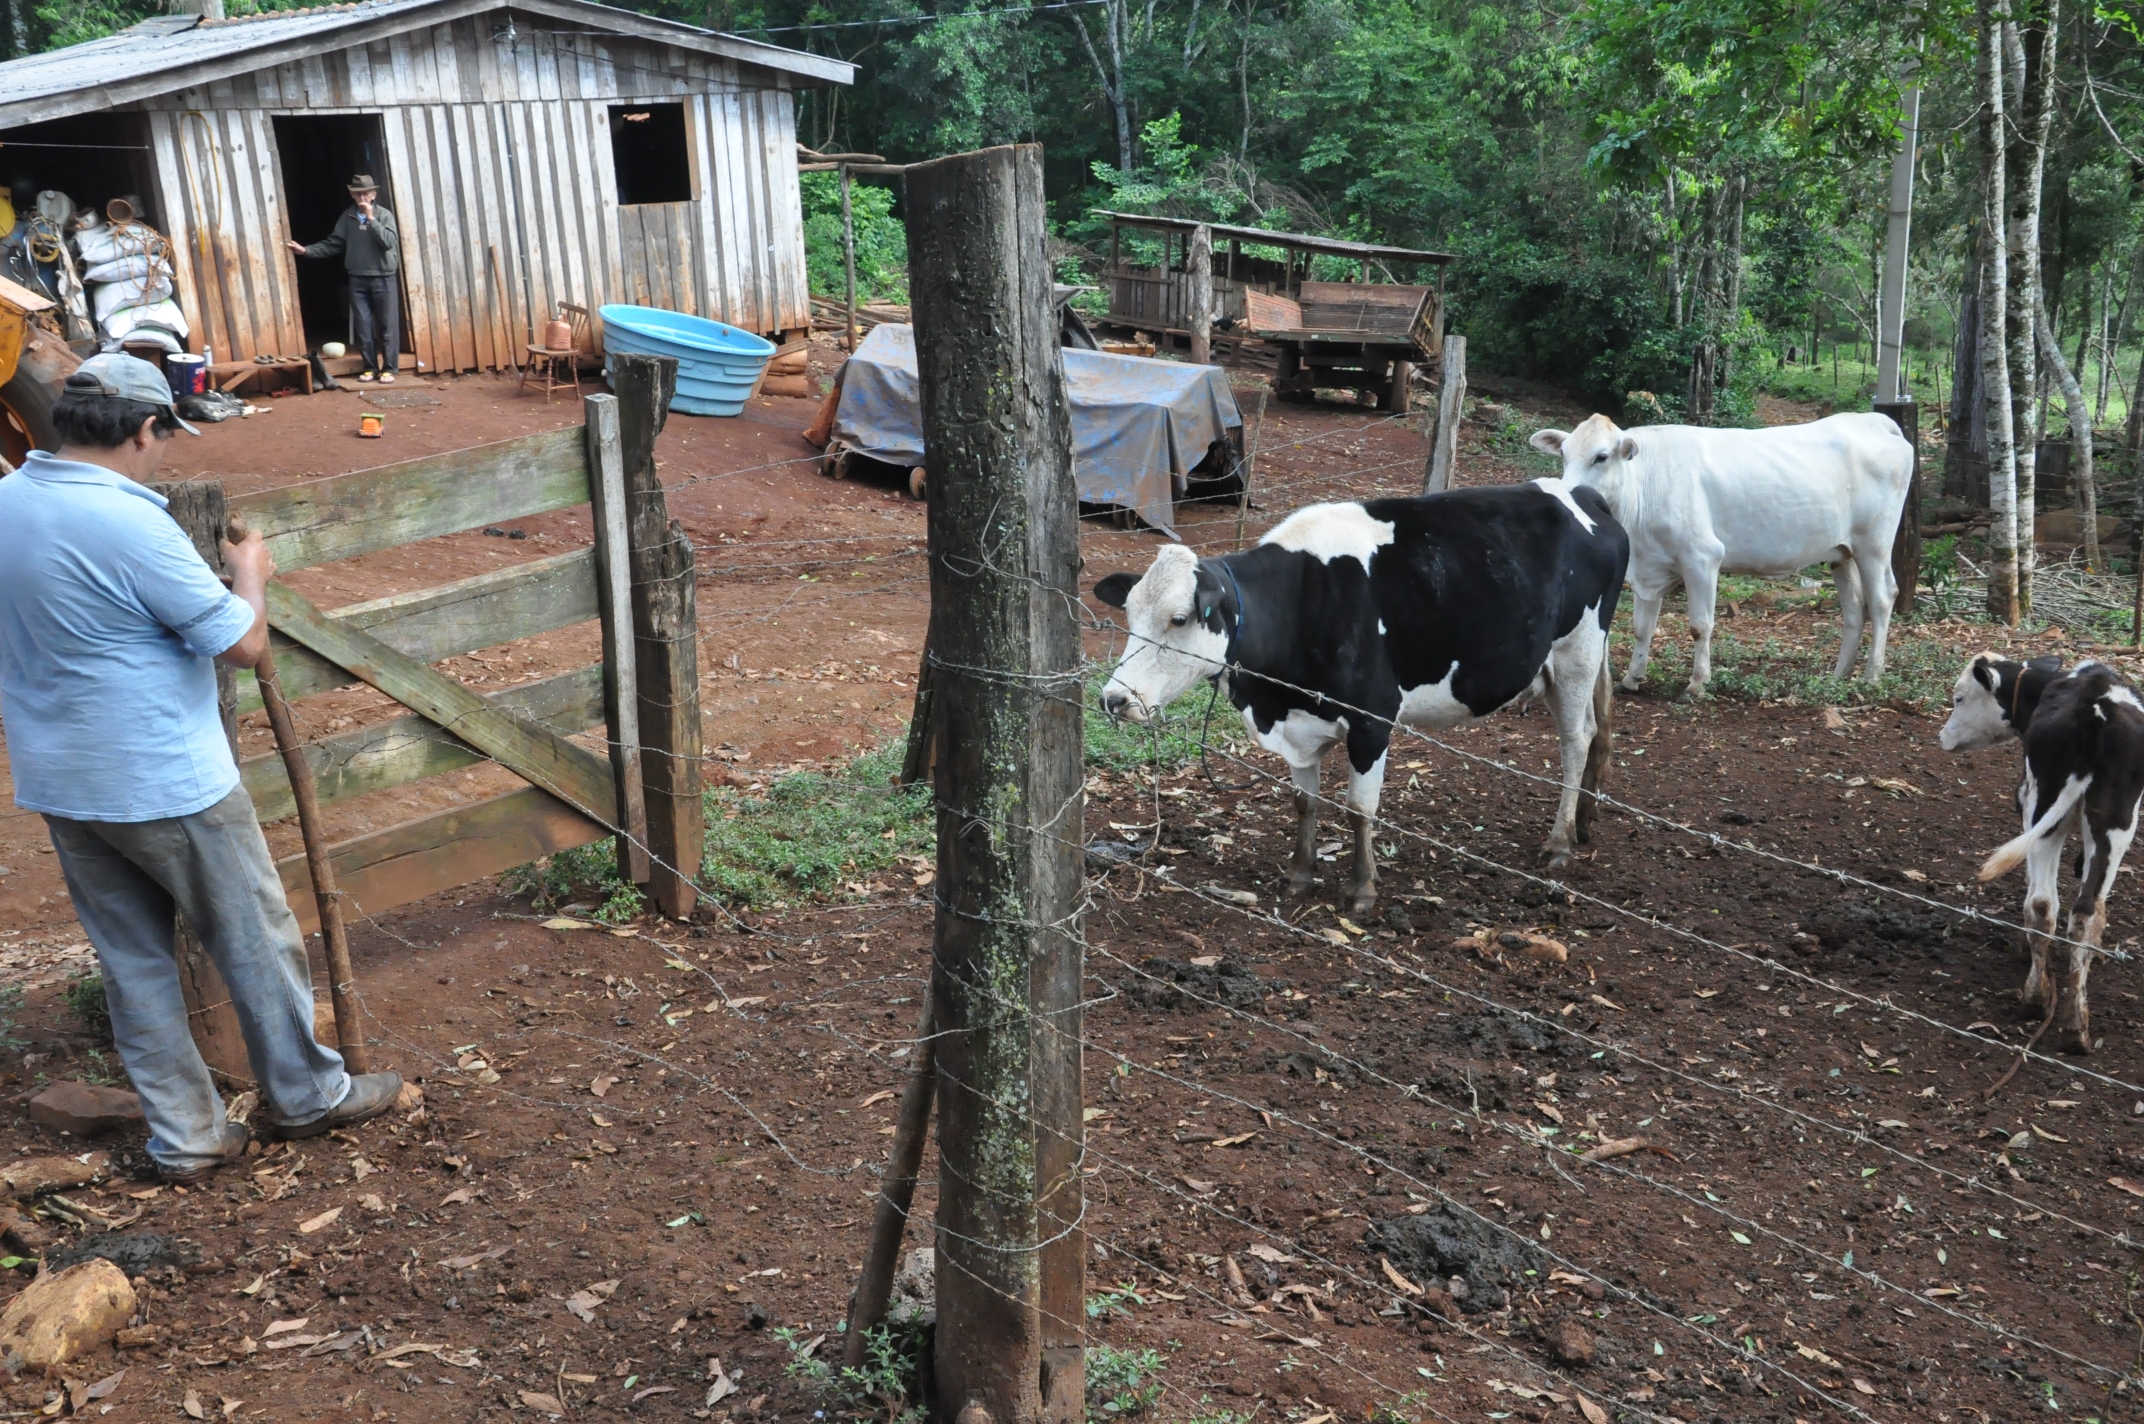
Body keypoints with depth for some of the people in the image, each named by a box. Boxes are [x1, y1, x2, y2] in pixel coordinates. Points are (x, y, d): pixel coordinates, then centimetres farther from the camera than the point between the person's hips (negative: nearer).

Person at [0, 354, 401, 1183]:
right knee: (256, 942, 11)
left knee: (133, 961, 15)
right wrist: (250, 577, 0)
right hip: (164, 784, -8)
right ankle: (306, 1096, 27)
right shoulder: (130, 524, -23)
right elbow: (245, 645, -19)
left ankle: (184, 1138, 25)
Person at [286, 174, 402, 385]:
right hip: (358, 280, 4)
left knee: (387, 325, -2)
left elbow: (388, 242, -17)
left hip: (383, 279, -4)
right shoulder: (347, 218, 8)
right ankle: (370, 367, 12)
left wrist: (371, 218, -18)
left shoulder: (384, 215, -3)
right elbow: (333, 244, 10)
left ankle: (389, 369, 2)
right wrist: (306, 250, 2)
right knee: (363, 326, 5)